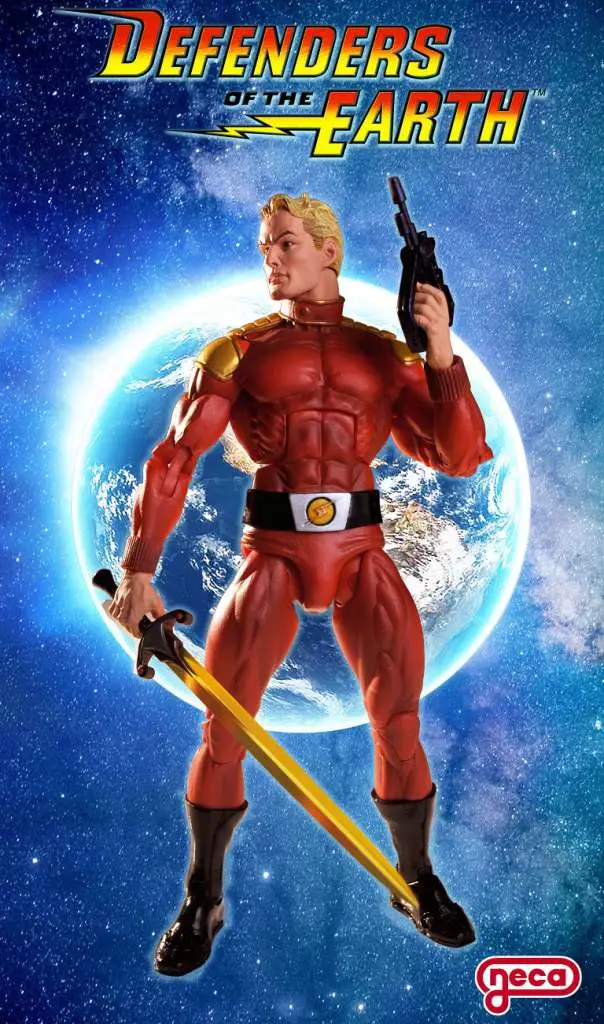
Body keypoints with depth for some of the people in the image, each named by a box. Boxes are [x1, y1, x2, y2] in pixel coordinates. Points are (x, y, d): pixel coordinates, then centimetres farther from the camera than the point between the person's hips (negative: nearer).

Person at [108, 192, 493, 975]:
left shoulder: (383, 352, 9)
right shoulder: (239, 350, 5)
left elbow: (457, 455, 2)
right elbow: (174, 460, -3)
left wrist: (442, 351, -8)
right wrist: (139, 570, -13)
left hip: (362, 554, 1)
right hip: (274, 552, -1)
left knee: (399, 725, 0)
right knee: (222, 729, -4)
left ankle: (418, 882, 26)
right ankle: (202, 903, 19)